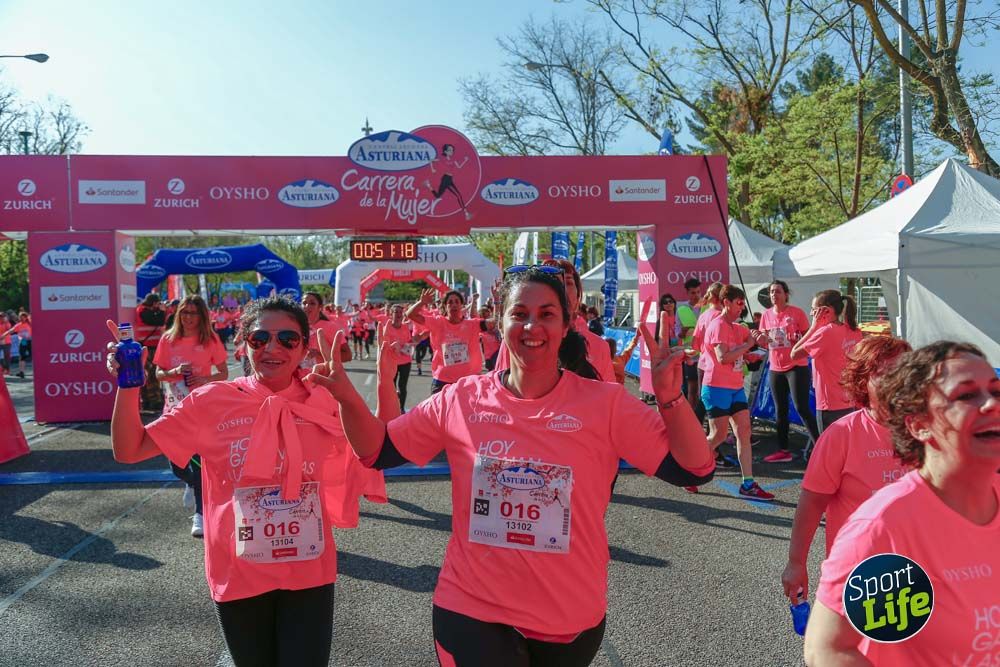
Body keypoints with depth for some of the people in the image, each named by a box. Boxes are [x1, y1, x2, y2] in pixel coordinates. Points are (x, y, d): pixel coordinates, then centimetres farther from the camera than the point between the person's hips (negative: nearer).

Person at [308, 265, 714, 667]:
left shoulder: (605, 403, -10)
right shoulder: (461, 399, -6)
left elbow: (694, 469, -10)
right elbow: (377, 452, 2)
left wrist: (670, 397, -25)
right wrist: (348, 399, -15)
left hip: (572, 620, 2)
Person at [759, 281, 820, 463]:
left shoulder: (797, 312, -6)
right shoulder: (766, 315, 7)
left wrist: (799, 339, -24)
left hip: (796, 367, -5)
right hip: (775, 369, 6)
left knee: (802, 408, -10)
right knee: (780, 410, 11)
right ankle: (783, 450, 20)